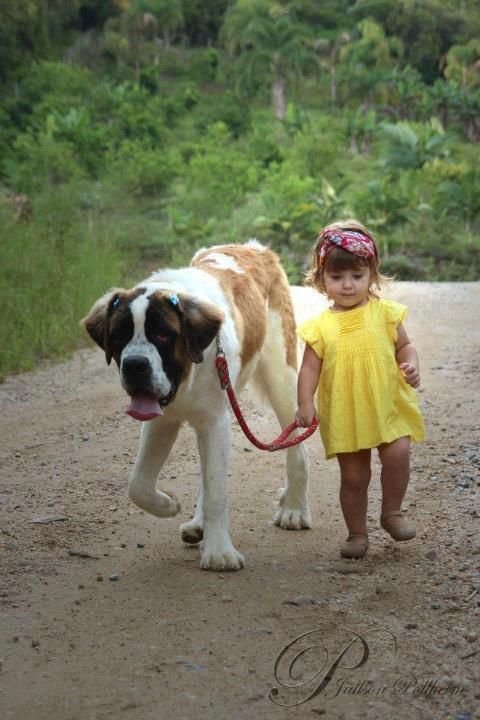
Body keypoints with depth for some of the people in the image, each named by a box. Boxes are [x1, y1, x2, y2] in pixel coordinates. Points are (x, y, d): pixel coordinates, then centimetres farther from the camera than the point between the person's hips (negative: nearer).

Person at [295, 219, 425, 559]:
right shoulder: (321, 326, -3)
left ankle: (392, 512, 6)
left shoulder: (384, 313, -1)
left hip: (389, 406, 0)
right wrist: (305, 403, -13)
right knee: (353, 477, 8)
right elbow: (310, 368, -3)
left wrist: (411, 366, -12)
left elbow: (404, 346, 8)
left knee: (398, 454, -19)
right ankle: (357, 533, 25)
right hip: (344, 415, 0)